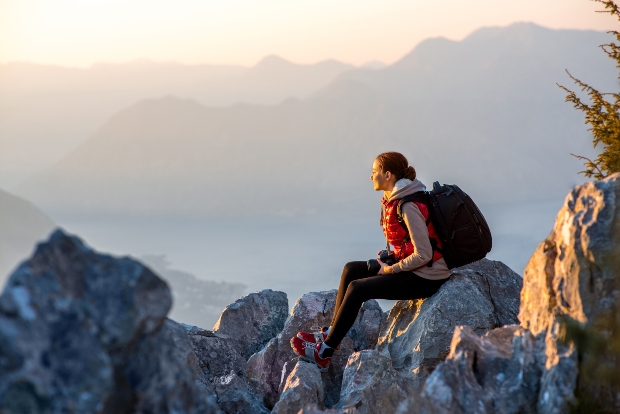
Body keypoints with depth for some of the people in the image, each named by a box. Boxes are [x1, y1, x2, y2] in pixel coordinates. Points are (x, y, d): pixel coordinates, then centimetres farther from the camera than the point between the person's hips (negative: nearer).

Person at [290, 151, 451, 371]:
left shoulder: (409, 207, -23)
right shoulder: (393, 200, 8)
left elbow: (423, 255, -24)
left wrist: (391, 269, -14)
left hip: (425, 277, -10)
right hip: (412, 268, 10)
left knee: (357, 289, -14)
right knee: (351, 270, 9)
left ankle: (324, 352, -5)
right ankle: (330, 333, 11)